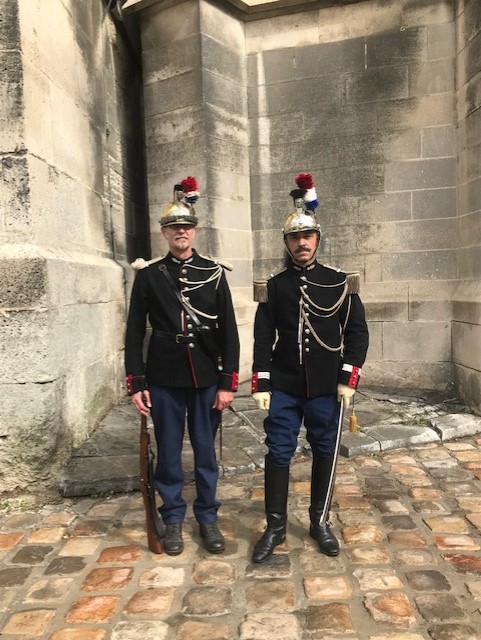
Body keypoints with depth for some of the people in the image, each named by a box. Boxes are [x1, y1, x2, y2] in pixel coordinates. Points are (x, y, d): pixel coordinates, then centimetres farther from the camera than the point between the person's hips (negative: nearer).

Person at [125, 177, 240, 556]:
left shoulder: (214, 272, 2)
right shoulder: (149, 274, 1)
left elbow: (229, 330, 1)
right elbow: (135, 332, 2)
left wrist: (228, 382, -4)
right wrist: (136, 383, -3)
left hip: (206, 377, 0)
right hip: (164, 378, 0)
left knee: (205, 449, 11)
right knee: (168, 451, 10)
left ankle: (208, 518, 28)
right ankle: (173, 520, 28)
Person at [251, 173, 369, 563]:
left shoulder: (340, 283, 1)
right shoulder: (274, 287, 2)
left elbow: (358, 332, 1)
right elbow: (263, 338, 1)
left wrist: (348, 379, -8)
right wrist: (261, 385, -4)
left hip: (326, 388, 0)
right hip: (284, 388, 0)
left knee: (325, 453, 11)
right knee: (278, 454, 4)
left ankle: (320, 522, 29)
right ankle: (275, 527, 20)